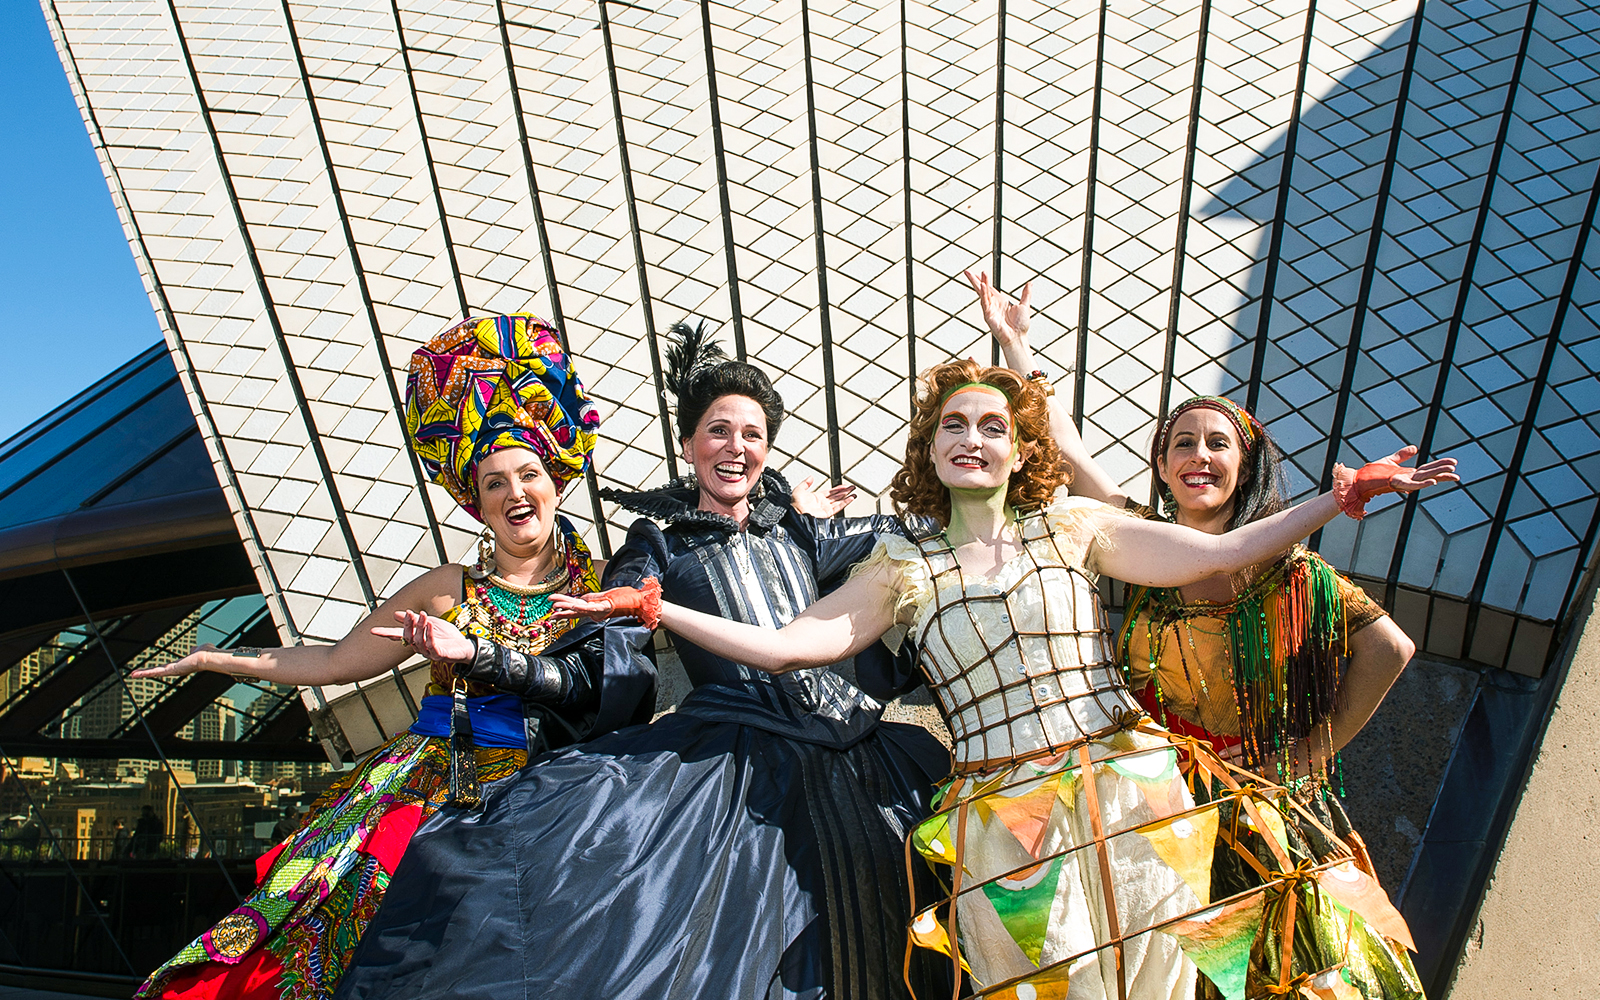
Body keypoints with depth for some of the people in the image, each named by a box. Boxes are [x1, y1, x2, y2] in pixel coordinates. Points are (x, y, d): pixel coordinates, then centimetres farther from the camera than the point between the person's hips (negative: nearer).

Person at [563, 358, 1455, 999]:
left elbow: (1220, 555, 0)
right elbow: (782, 647, -5)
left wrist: (1344, 496, -5)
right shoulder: (904, 570, 1)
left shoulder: (1073, 526, 4)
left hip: (1132, 790, 2)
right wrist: (655, 608, -12)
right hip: (1005, 816, -1)